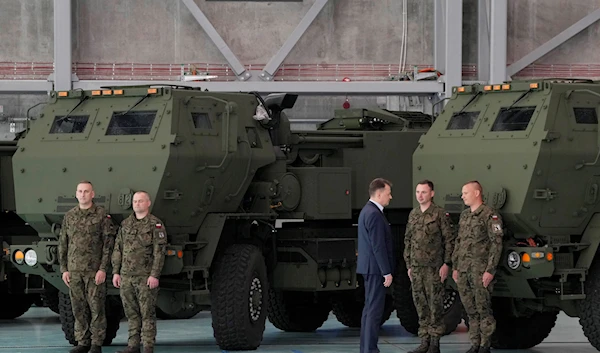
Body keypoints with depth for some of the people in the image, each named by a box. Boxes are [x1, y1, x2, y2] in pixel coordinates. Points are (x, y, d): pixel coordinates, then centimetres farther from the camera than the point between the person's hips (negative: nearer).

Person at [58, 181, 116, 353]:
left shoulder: (102, 215, -3)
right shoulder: (69, 216, 9)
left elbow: (108, 244, -5)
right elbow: (62, 244, 12)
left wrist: (103, 269, -12)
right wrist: (64, 269, 6)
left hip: (94, 271, -4)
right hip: (74, 271, 4)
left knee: (96, 307, -1)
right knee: (79, 308, 6)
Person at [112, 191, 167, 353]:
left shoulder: (156, 224, -3)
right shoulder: (125, 224, 14)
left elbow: (159, 252, -8)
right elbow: (118, 249, 16)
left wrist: (154, 275, -15)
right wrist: (116, 272, 8)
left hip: (146, 277, -5)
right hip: (126, 276, 5)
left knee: (147, 313, -4)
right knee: (131, 313, 8)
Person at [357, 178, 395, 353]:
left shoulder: (368, 210, 14)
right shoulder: (374, 214, -18)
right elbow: (378, 246, -21)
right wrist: (387, 272, -19)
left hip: (370, 267, 11)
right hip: (376, 268, -11)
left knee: (369, 309, 13)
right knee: (374, 310, -9)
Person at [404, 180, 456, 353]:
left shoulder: (440, 214, -6)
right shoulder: (413, 214, 12)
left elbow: (449, 240, -7)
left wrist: (447, 264, -12)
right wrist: (408, 265, 14)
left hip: (434, 268, -6)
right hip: (416, 268, 6)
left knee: (435, 304, -3)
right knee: (421, 305, 7)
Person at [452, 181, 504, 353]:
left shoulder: (490, 215, -7)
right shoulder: (464, 216, 16)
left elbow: (496, 244, -12)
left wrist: (490, 270, -17)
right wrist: (455, 267, 17)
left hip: (481, 271, -7)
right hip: (463, 271, 7)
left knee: (483, 309, -4)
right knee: (470, 310, 9)